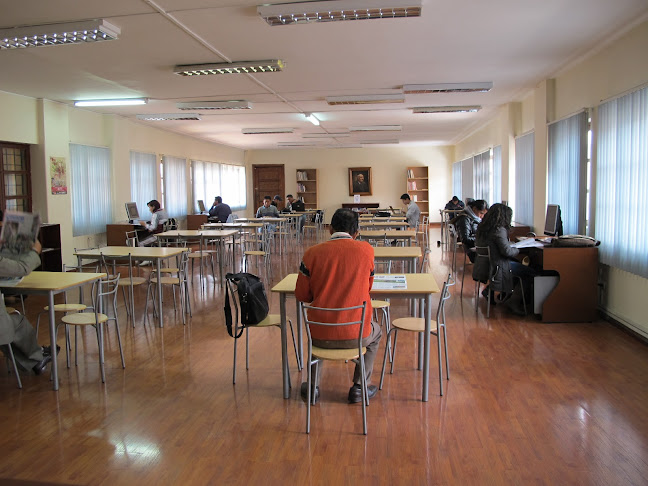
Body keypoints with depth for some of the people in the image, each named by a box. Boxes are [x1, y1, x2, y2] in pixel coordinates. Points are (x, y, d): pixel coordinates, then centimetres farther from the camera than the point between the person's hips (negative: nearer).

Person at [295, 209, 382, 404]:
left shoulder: (312, 253, -7)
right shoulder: (366, 250, -5)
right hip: (356, 335, -1)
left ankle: (313, 385, 37)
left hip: (321, 336, 1)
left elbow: (302, 295, 2)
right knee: (375, 333, 34)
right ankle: (359, 387, 30)